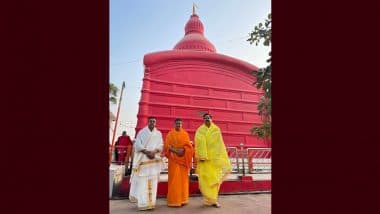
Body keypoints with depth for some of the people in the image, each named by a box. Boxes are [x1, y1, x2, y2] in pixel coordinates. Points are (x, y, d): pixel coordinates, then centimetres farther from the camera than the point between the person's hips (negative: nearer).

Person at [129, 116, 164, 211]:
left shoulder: (158, 134, 12)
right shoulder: (141, 132, 5)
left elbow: (161, 145, 5)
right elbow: (137, 144, -4)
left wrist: (154, 152, -14)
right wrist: (146, 152, -17)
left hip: (154, 160, 2)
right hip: (143, 159, -2)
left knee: (153, 181, 0)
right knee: (142, 181, -4)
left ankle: (150, 202, 6)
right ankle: (143, 203, 1)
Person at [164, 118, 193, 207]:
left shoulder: (185, 134, 9)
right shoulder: (170, 134, 3)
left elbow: (189, 146, 4)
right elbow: (167, 146, -4)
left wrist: (183, 149, -15)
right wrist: (175, 150, -18)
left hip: (183, 159, 3)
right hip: (173, 159, -2)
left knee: (183, 179, 6)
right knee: (174, 179, -3)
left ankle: (182, 199, 17)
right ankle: (174, 200, 6)